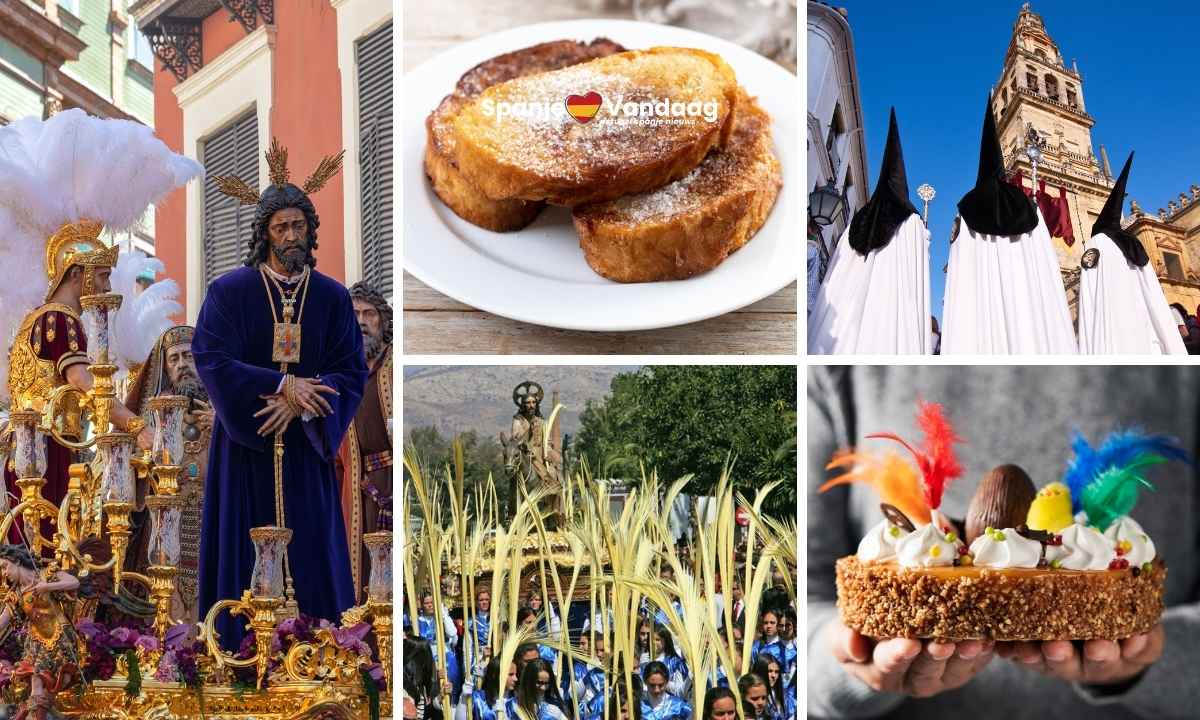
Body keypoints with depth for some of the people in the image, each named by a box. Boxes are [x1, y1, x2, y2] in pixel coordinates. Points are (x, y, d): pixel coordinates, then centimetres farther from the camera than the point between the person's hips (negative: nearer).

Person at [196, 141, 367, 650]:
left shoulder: (333, 297, 5)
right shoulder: (229, 291, 0)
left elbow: (352, 371, 1)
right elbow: (211, 360, -9)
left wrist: (298, 404, -16)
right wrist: (282, 385, -19)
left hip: (306, 446, 2)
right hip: (244, 443, -1)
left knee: (311, 548, 1)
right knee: (248, 549, 0)